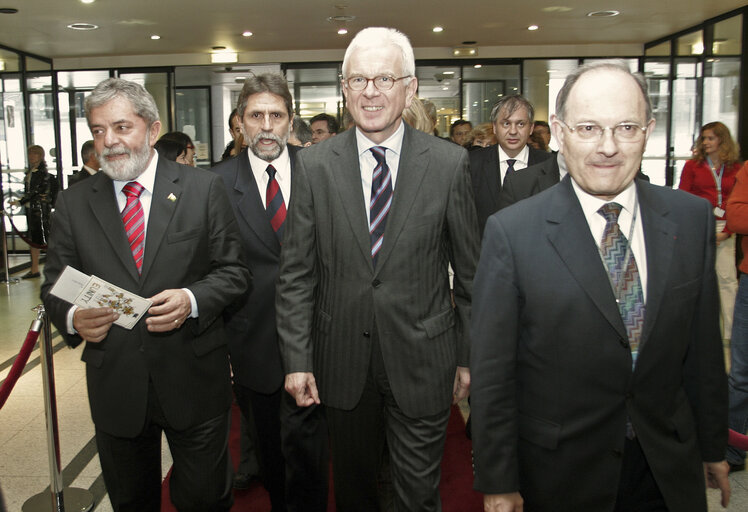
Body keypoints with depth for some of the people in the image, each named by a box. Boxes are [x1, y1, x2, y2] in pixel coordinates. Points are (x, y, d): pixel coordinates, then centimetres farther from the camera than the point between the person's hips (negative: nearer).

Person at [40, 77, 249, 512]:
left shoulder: (204, 190, -3)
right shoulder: (74, 203, 4)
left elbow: (234, 271, -3)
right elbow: (54, 286, 5)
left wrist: (193, 300, -22)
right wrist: (73, 317, -17)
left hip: (193, 382, -2)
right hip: (114, 385, 3)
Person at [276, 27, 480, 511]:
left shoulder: (450, 162, -6)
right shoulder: (314, 164, -3)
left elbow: (470, 272, 0)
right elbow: (296, 271, -1)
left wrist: (469, 356, 2)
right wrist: (297, 358, -3)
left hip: (422, 361, -1)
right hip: (342, 360, 2)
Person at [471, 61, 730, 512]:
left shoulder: (693, 218, -3)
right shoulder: (512, 232, -16)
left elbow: (703, 348, 4)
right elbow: (493, 370, -12)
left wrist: (713, 446, 11)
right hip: (557, 473, -3)